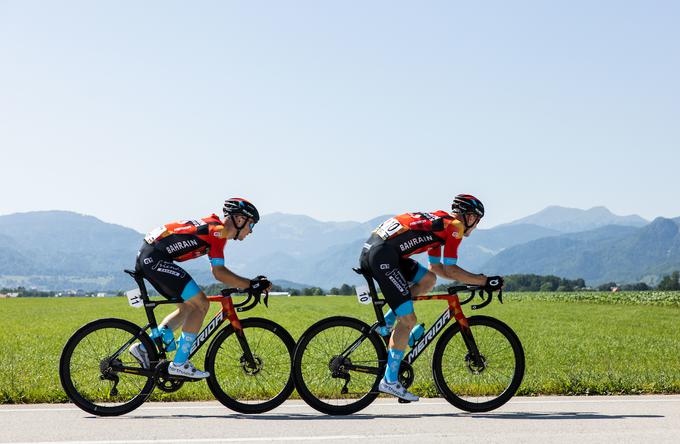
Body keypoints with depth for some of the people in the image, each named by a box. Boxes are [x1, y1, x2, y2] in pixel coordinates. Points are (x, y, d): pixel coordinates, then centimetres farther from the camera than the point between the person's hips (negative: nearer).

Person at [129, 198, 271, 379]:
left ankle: (144, 347, 14)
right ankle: (179, 363, -5)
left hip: (146, 258, 10)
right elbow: (219, 272, -17)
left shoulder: (213, 226, 20)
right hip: (155, 257, -10)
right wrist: (251, 285, -13)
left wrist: (250, 283, 18)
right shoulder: (219, 230, -10)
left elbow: (218, 270, 23)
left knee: (188, 307, 16)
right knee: (201, 304, -8)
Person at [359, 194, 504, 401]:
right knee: (408, 320, -5)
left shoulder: (439, 222, 28)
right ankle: (390, 381, -1)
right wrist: (485, 281, 2)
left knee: (428, 279, 19)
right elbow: (450, 270, -4)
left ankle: (385, 324, 13)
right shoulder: (455, 225, 1)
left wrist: (470, 279, 28)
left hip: (371, 249, 9)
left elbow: (436, 267, 32)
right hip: (383, 255, -9)